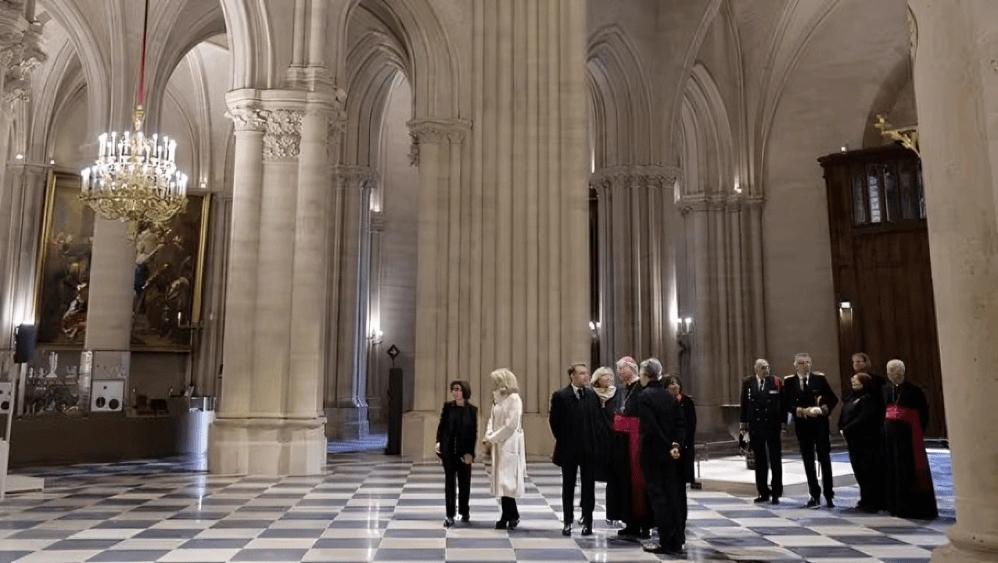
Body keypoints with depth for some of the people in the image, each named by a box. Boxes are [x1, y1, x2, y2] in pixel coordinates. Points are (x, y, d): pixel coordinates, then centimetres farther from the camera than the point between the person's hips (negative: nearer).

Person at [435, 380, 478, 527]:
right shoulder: (447, 407, 0)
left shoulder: (472, 410, -2)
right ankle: (450, 516, 8)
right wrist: (438, 442, -8)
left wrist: (470, 452, -7)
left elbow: (474, 432, -2)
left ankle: (464, 512, 29)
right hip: (448, 450, 0)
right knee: (449, 482, 3)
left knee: (464, 482, 11)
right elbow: (441, 426, 4)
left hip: (464, 451, 0)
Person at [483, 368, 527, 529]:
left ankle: (512, 515, 6)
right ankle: (508, 516, 15)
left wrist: (493, 438, -12)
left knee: (506, 480, -7)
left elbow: (511, 425, -17)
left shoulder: (514, 398, -12)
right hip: (499, 445, 8)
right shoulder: (498, 398, 13)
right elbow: (492, 419, 12)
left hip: (509, 445, -8)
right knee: (501, 480, 8)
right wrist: (488, 436, -6)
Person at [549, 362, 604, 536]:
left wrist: (595, 437, 2)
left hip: (589, 448, 2)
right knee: (568, 486, 7)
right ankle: (568, 522, 15)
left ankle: (587, 521, 14)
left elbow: (598, 418, 9)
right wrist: (562, 440, 0)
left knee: (588, 486, 6)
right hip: (568, 448, -2)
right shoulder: (560, 396, -6)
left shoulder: (592, 394, 3)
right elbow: (554, 420, -2)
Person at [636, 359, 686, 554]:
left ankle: (666, 542, 1)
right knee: (673, 494, 9)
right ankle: (677, 540, 15)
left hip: (654, 452, -6)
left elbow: (651, 427, -19)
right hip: (670, 452, 7)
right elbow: (679, 423, 3)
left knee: (658, 495, -1)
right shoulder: (670, 396, 9)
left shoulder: (645, 396, -12)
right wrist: (676, 444, -7)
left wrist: (668, 448, -14)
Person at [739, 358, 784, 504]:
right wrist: (744, 425, 3)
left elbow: (782, 405, -3)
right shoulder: (747, 382, 1)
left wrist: (782, 425, -6)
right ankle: (764, 492, 21)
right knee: (759, 461, 10)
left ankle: (776, 493, 11)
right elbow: (744, 404, 5)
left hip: (773, 426, -2)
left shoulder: (776, 382, -4)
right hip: (755, 426, 2)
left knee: (775, 461, 3)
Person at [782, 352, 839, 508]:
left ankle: (829, 495, 9)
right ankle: (814, 494, 16)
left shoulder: (820, 378, 1)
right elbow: (787, 404, -3)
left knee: (824, 458, 1)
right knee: (808, 460, 7)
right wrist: (803, 411, -17)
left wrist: (824, 408, -16)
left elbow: (833, 398, 1)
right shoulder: (789, 381, 1)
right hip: (802, 425, 1)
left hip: (820, 423, -1)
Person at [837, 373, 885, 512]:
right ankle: (866, 500, 19)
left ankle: (873, 502, 2)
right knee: (859, 471, 10)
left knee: (868, 471, -5)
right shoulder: (850, 398, 16)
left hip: (866, 439, -8)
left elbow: (864, 418, -19)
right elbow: (844, 416, 16)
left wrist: (846, 430, -15)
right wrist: (842, 429, -2)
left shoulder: (868, 398, -9)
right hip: (854, 440, 8)